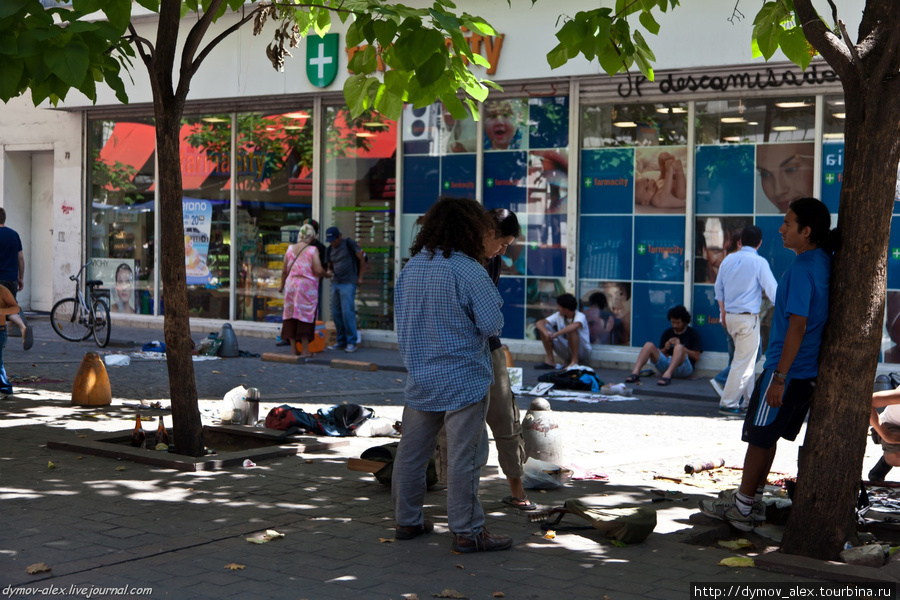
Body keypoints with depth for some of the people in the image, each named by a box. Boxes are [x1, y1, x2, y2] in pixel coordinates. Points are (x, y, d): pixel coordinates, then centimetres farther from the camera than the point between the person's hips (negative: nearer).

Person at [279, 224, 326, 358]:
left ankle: (293, 348, 12)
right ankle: (305, 350, 3)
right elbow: (318, 270, -15)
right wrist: (325, 273, 7)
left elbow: (284, 270, 8)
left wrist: (282, 285, 22)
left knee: (291, 317, 10)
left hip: (291, 284, 4)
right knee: (306, 317, 2)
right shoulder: (312, 250, -8)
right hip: (307, 286, -4)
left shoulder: (290, 249, 5)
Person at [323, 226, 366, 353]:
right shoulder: (329, 250, 13)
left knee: (347, 312, -12)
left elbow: (362, 259, -3)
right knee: (336, 313, 6)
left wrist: (360, 277, -5)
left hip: (348, 283, -7)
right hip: (335, 283, 7)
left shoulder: (349, 244, -6)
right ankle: (341, 341, 14)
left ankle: (352, 342, -7)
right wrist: (328, 272, -2)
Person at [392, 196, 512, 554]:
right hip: (462, 380, -7)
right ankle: (467, 531, 3)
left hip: (420, 377, 7)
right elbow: (492, 324, -16)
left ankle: (407, 520, 24)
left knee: (412, 451, 14)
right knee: (463, 456, -2)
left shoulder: (410, 267, 6)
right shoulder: (467, 270, -16)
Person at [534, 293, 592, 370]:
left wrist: (556, 334, -45)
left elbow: (575, 325, -44)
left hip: (582, 351, -6)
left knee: (571, 330, -34)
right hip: (566, 352, 6)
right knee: (544, 327, -8)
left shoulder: (580, 316, -19)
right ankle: (550, 360, -6)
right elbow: (540, 322, -9)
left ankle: (574, 362, -26)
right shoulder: (558, 315, -1)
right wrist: (545, 332, -31)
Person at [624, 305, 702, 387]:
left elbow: (697, 357, -2)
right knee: (649, 345, -14)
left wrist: (680, 347, -10)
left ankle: (667, 375, -54)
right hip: (666, 364, 4)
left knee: (679, 347, -33)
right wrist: (665, 349, -3)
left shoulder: (692, 333, 6)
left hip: (684, 368, -4)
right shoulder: (667, 333, 18)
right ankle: (635, 373, -34)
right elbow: (660, 354, 19)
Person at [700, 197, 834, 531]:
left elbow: (797, 326, -24)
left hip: (788, 370, -9)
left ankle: (743, 508, 10)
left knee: (759, 437, 2)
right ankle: (751, 499, 27)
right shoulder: (824, 262, 8)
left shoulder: (802, 270, -20)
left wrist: (779, 377, -22)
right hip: (809, 371, 9)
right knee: (766, 436, 18)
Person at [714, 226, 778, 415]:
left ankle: (750, 397, 23)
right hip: (748, 317, -7)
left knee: (747, 357, 20)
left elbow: (719, 288, 15)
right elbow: (772, 290, -7)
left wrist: (723, 312, 25)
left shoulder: (728, 259, 7)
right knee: (743, 362, 0)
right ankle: (728, 403, 0)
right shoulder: (759, 262, -10)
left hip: (730, 316, 7)